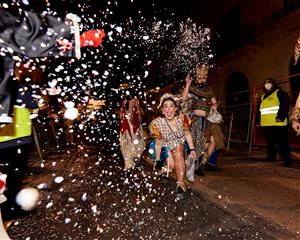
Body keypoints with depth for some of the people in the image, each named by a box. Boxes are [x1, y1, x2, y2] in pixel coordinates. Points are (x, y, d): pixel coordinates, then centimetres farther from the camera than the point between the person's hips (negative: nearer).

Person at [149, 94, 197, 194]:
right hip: (165, 145, -1)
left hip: (179, 143, 2)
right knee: (171, 165, -17)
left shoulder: (182, 118, -24)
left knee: (178, 154, -27)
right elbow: (158, 144, -15)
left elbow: (187, 134, -6)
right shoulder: (157, 123, -28)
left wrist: (192, 150, -7)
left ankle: (181, 182, -14)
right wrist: (157, 161, -6)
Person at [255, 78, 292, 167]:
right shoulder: (262, 97, 23)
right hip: (266, 124, 7)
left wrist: (280, 117, -21)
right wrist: (258, 121, 18)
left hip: (278, 123, -7)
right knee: (269, 142, 15)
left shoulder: (280, 93, 3)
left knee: (282, 143, -5)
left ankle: (287, 160, 1)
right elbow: (259, 110, 24)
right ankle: (270, 156, 28)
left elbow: (285, 105, -11)